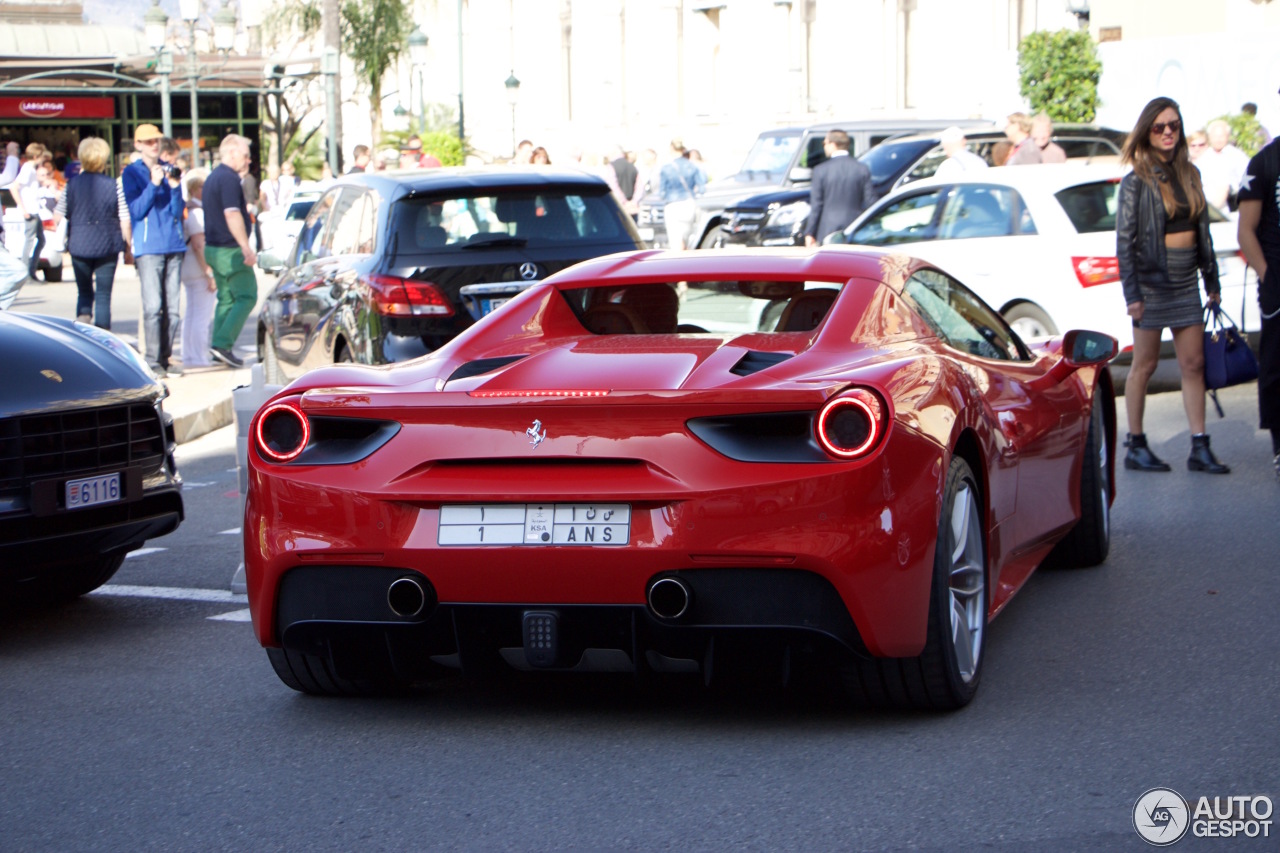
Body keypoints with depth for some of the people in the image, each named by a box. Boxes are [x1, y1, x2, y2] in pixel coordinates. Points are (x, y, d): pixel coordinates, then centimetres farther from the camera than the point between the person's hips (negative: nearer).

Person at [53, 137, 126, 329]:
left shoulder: (73, 183, -3)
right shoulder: (113, 185, -5)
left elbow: (58, 217, 0)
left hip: (79, 245, 1)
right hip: (107, 245, -1)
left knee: (84, 291, 15)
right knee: (103, 295, 6)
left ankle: (83, 316, -13)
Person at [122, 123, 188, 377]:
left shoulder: (168, 169, 13)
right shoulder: (132, 172, 3)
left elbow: (178, 211, 8)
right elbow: (136, 211, -6)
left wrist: (174, 186, -9)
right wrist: (154, 184, -15)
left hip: (174, 245, 4)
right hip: (148, 247, -4)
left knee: (172, 308, 3)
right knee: (153, 306, -10)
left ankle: (165, 358, 9)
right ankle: (153, 360, -8)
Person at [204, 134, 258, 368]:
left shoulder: (212, 177, 18)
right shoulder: (229, 178, -15)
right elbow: (232, 215, -24)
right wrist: (246, 248, -25)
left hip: (214, 249, 10)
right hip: (230, 250, -10)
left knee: (226, 298, 13)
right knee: (246, 297, -6)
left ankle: (220, 348, 10)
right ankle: (223, 344, -15)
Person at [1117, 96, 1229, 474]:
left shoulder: (1189, 174, 9)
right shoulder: (1136, 181, -7)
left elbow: (1202, 230, 14)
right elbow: (1124, 240, -9)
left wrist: (1212, 281, 13)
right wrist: (1131, 294, -14)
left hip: (1185, 282, 5)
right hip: (1152, 282, -5)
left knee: (1193, 364, 3)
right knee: (1144, 365, 3)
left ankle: (1200, 448, 5)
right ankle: (1136, 447, 11)